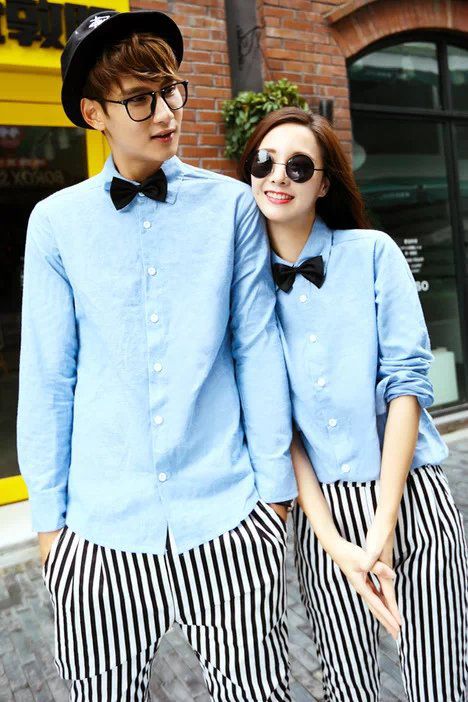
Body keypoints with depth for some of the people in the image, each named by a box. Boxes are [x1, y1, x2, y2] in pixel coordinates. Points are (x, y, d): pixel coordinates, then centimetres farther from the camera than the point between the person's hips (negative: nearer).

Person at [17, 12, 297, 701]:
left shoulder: (232, 206, 0)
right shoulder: (56, 222, 0)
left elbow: (258, 350, 1)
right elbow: (46, 377, 2)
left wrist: (275, 485, 2)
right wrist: (48, 515, 4)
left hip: (226, 517, 0)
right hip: (100, 524, 1)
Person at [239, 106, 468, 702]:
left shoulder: (373, 253, -3)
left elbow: (407, 381, -8)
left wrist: (381, 528, -13)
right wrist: (334, 541, -9)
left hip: (411, 496, -1)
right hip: (321, 511, 1)